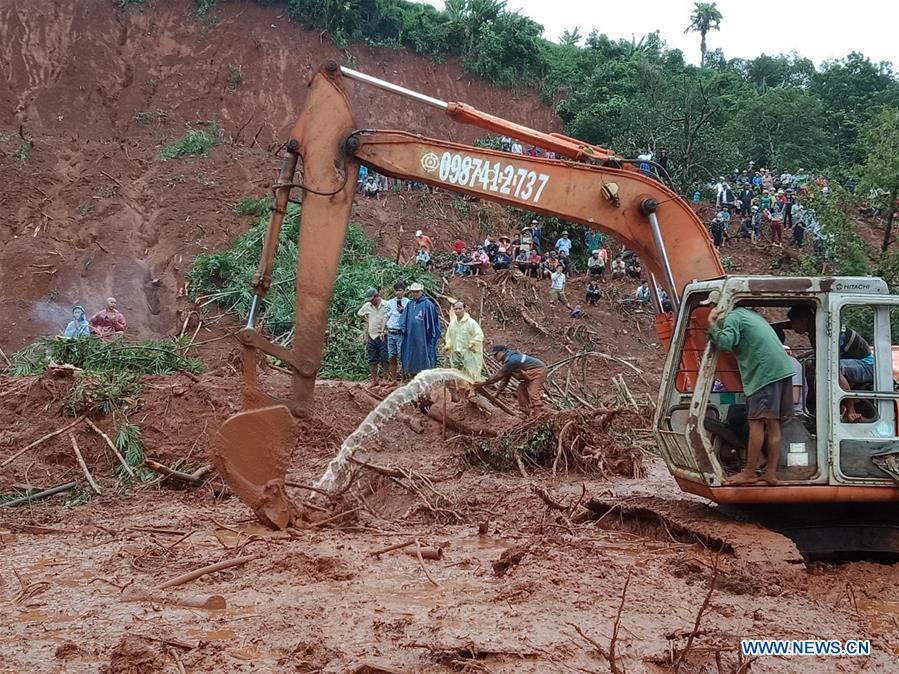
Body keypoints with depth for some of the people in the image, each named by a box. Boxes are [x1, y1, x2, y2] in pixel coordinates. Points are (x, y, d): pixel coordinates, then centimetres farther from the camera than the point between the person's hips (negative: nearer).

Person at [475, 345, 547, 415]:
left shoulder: (510, 360, -23)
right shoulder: (508, 359, 11)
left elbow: (499, 375, -21)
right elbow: (505, 377, 15)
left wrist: (483, 383, -17)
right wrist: (498, 391, 12)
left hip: (538, 371, -11)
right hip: (532, 373, 11)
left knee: (533, 393, -19)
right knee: (521, 390, 12)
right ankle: (527, 413, 13)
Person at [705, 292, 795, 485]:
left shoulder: (732, 317, -4)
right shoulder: (749, 314, 26)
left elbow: (725, 343, -20)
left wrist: (712, 324, -6)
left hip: (765, 372, -9)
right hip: (783, 369, 9)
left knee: (756, 422, -6)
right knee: (773, 424, 10)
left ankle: (749, 473, -4)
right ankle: (771, 472, 11)